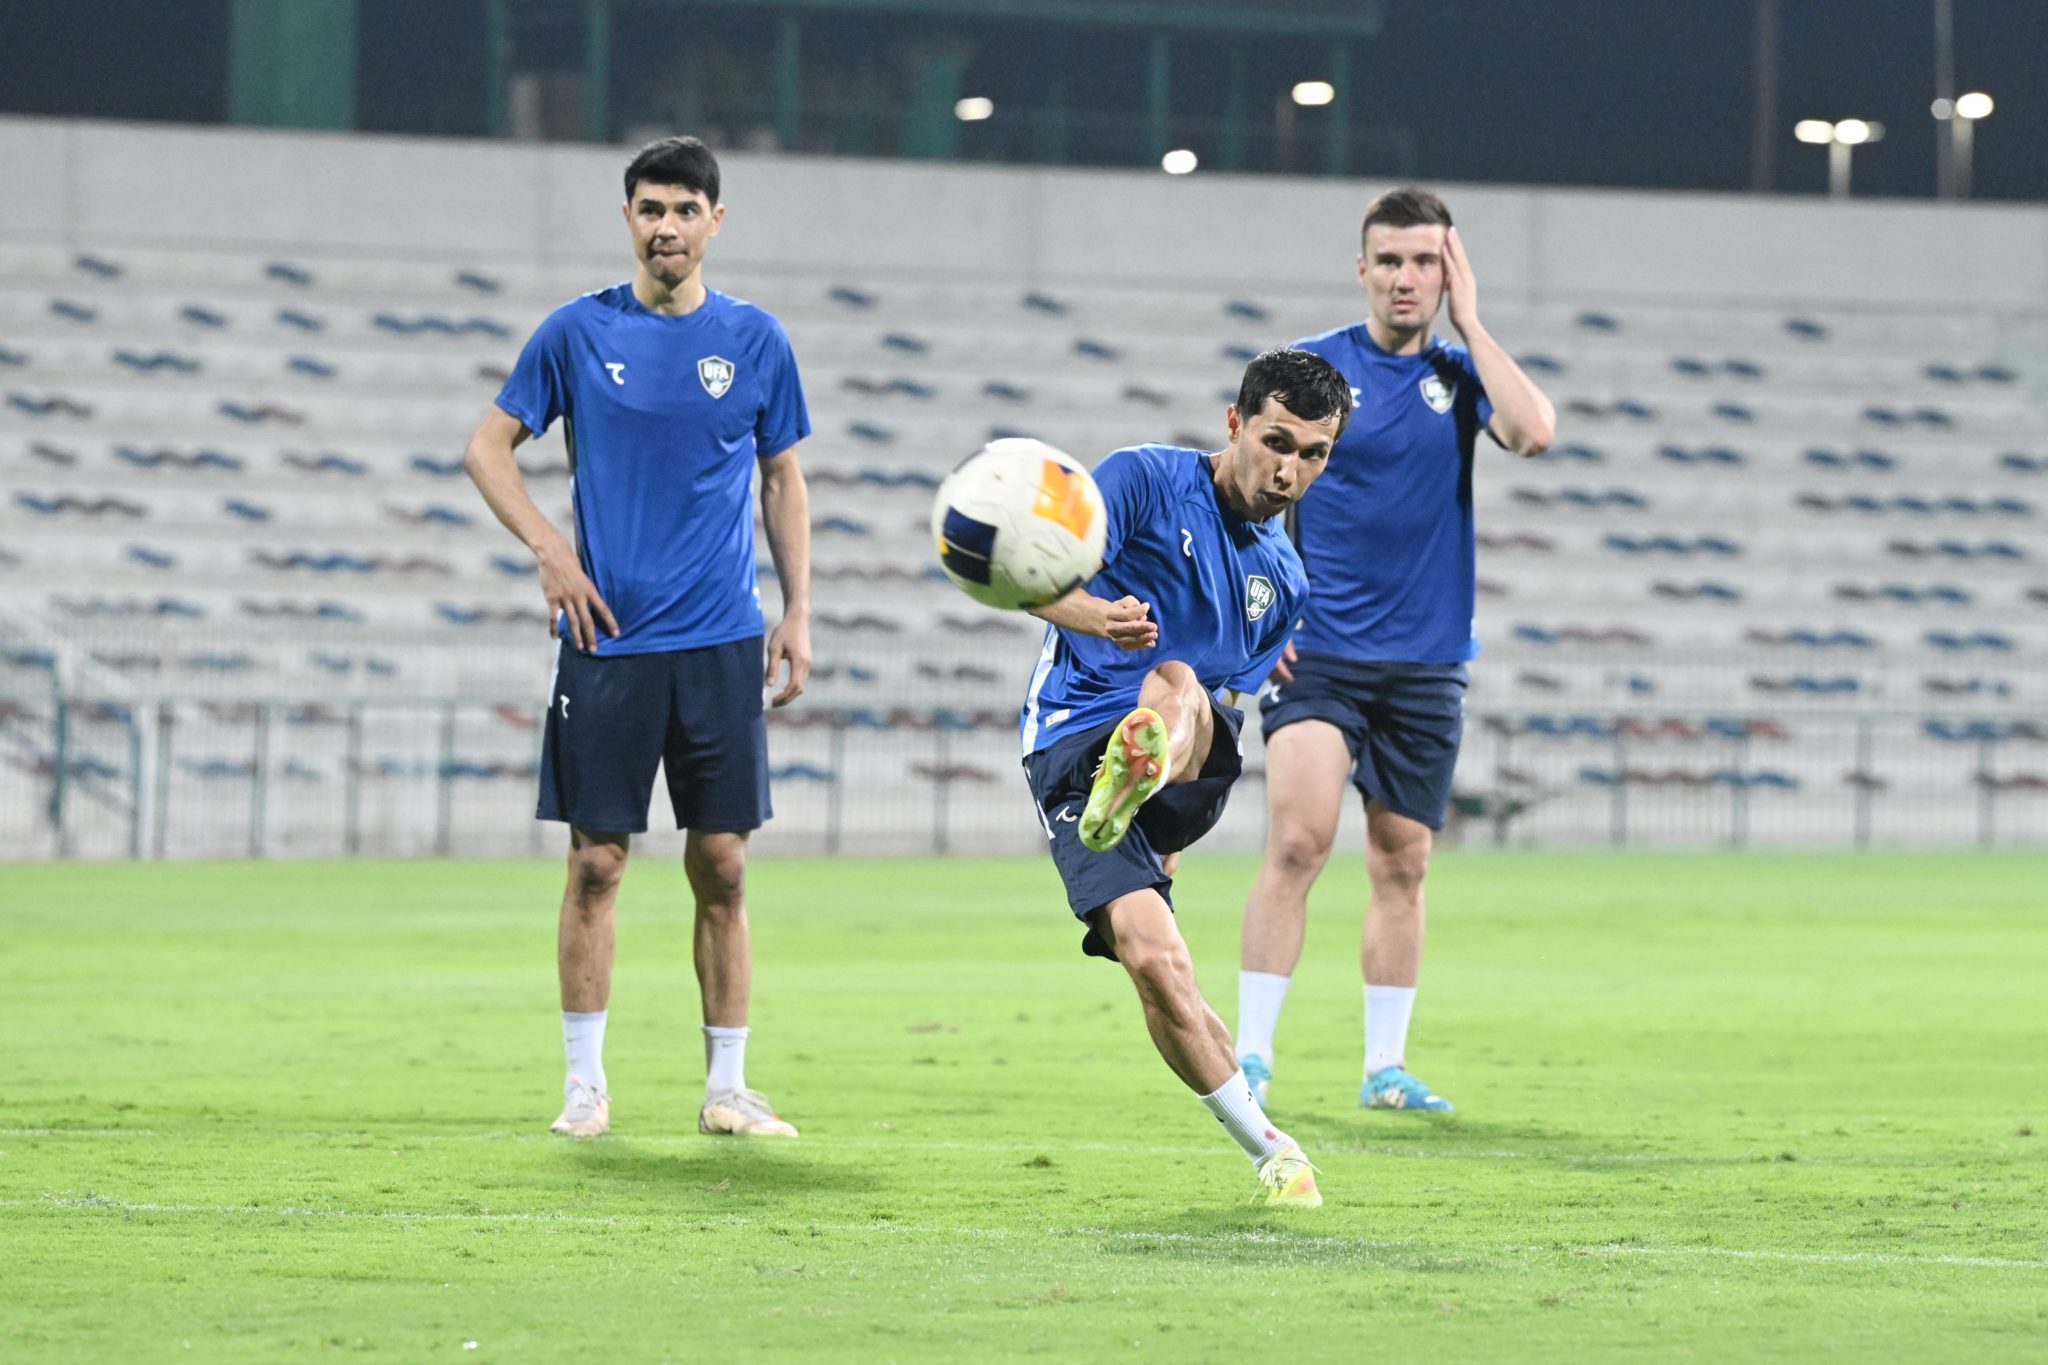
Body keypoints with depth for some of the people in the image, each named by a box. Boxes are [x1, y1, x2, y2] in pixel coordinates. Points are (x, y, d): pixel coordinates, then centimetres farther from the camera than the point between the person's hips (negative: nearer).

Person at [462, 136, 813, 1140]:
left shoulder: (754, 340, 6)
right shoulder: (578, 332, 1)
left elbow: (783, 480, 14)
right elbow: (489, 447, 8)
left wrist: (796, 614, 7)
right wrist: (549, 550, -6)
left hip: (720, 642, 1)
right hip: (607, 639, -1)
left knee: (721, 865, 1)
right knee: (597, 859, -2)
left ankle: (727, 1087, 8)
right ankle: (585, 1083, 7)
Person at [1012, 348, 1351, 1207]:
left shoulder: (1283, 579, 20)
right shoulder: (1146, 479, 2)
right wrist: (1098, 616, -32)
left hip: (1185, 778, 3)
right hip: (1071, 748, -3)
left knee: (1177, 683, -34)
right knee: (1153, 958, -23)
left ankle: (1129, 790, -67)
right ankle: (1269, 1151, -10)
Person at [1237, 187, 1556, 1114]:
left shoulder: (1460, 374, 4)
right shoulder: (1308, 367, 0)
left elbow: (1533, 432, -16)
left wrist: (1469, 322, -10)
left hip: (1425, 663, 3)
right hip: (1315, 650, -3)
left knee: (1401, 864, 7)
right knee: (1299, 837, -19)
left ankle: (1385, 1067, 17)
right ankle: (1251, 1053, -14)